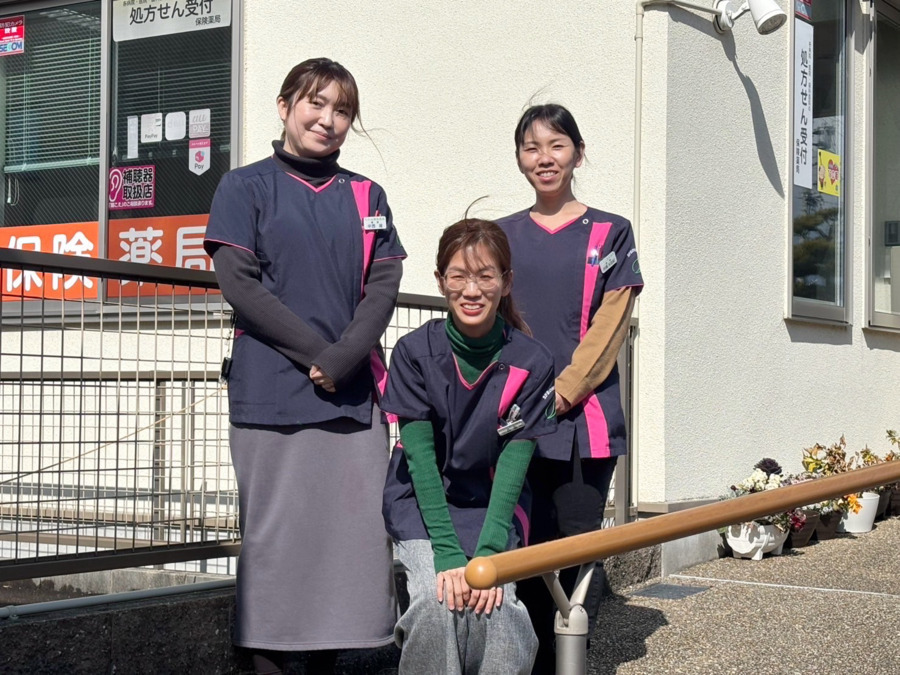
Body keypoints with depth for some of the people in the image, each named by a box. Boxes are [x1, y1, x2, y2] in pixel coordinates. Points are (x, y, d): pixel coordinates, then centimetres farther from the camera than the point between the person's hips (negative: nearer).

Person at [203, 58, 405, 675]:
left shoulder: (366, 197, 16)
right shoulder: (247, 187, 5)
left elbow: (384, 286, 6)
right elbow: (239, 283, -5)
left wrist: (344, 358, -11)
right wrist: (317, 353, -11)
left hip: (354, 395, 4)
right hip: (273, 393, -3)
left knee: (355, 531, 3)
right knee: (274, 535, -1)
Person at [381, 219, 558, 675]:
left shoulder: (531, 363, -10)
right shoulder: (415, 352, -11)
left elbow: (513, 464, -12)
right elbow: (420, 457, -15)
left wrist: (488, 554, -24)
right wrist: (448, 555, -23)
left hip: (492, 504, 1)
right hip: (421, 503, 0)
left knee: (494, 604, -25)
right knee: (437, 601, -27)